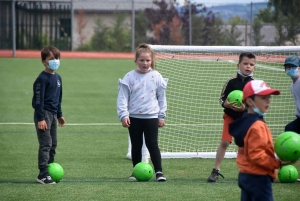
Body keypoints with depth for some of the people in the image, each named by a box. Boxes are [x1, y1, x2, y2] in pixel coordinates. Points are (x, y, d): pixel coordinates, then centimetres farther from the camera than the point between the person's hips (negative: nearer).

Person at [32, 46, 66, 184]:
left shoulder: (57, 78, 13)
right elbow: (38, 99, -17)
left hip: (53, 114, 9)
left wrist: (59, 115, 25)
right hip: (44, 114, -9)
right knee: (46, 144, -12)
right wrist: (40, 118, -20)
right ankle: (43, 174, -12)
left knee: (53, 144, 11)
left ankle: (50, 170, 19)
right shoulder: (42, 79, -14)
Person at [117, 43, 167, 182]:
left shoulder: (156, 77, 1)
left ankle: (158, 171, -4)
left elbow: (161, 97, 7)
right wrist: (123, 115, -11)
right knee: (136, 145, 10)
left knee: (152, 144, -7)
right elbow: (122, 97, -2)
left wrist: (161, 116, 6)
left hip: (151, 117, -1)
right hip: (134, 117, 1)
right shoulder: (130, 77, -2)